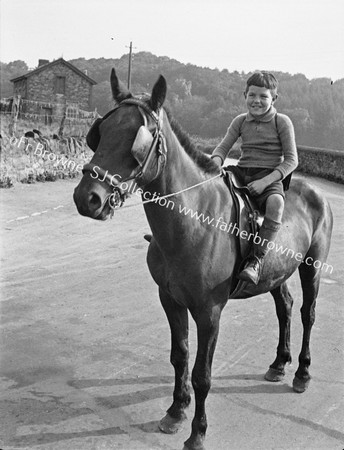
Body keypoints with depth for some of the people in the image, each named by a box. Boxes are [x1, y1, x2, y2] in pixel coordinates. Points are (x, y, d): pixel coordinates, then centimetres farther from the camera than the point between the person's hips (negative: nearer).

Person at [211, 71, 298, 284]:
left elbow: (291, 160, -5)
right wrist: (215, 166, -14)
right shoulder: (241, 121, 12)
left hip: (270, 177, -5)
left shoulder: (282, 122, 0)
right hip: (241, 172, 5)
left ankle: (257, 260, -38)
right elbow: (223, 148, 11)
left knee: (275, 202, -37)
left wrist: (265, 181, -18)